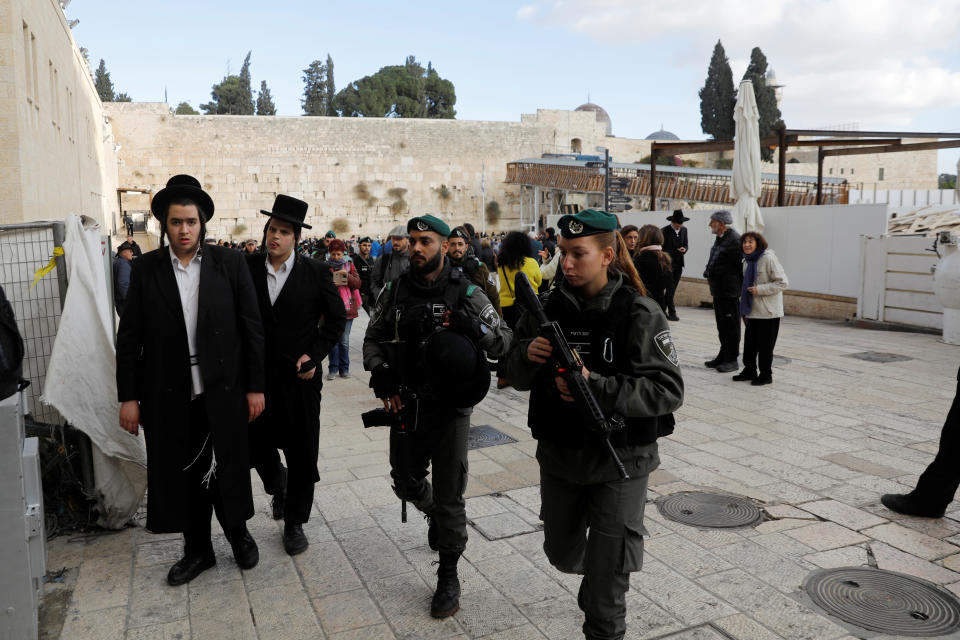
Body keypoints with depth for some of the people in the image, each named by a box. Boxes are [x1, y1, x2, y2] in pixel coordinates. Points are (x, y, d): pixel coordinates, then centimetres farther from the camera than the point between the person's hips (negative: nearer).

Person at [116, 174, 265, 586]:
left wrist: (255, 386, -3)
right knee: (183, 474, 12)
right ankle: (198, 550, 31)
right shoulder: (146, 269, 1)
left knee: (228, 468, 10)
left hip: (223, 391, -1)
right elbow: (129, 336, 1)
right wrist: (128, 396, -2)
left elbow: (252, 328, -1)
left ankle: (238, 533, 35)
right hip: (169, 394, 1)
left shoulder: (229, 263, -2)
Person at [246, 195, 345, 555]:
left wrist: (314, 356, -7)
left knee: (302, 454, 5)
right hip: (257, 375, 2)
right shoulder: (247, 267, -1)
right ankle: (278, 485, 45)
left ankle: (294, 523, 23)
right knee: (257, 445, 10)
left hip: (300, 377, -1)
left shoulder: (315, 273, -4)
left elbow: (335, 319, 3)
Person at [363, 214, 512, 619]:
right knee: (406, 483, 19)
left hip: (450, 410, -3)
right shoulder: (395, 290, 1)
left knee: (450, 497, 4)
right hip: (406, 407, 3)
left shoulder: (466, 293, -7)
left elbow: (504, 341, -6)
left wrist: (474, 326, -25)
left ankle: (448, 577, 22)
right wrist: (380, 374, -8)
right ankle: (434, 513, 53)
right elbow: (373, 338, 9)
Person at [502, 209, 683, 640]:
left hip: (619, 459, -4)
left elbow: (668, 391, -19)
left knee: (606, 571, 6)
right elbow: (517, 377, 3)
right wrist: (528, 354, -20)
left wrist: (596, 387, -29)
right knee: (562, 553, 23)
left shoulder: (638, 314, -15)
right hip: (559, 454, 5)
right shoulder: (549, 306, -2)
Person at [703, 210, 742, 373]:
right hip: (718, 291, 10)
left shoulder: (735, 240, -17)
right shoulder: (719, 239, 14)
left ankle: (732, 360, 8)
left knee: (731, 326, 0)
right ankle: (723, 356, 28)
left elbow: (741, 266, -18)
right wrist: (708, 273, 11)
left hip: (730, 292, -10)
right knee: (722, 326, 17)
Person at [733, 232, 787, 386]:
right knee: (749, 343, 13)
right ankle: (749, 370, 27)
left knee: (765, 346, 2)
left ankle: (766, 374, 15)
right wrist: (744, 309, 16)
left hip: (768, 312, -7)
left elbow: (782, 283, -16)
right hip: (752, 311, 7)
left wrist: (759, 289, -21)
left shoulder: (769, 258, -15)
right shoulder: (747, 261, 8)